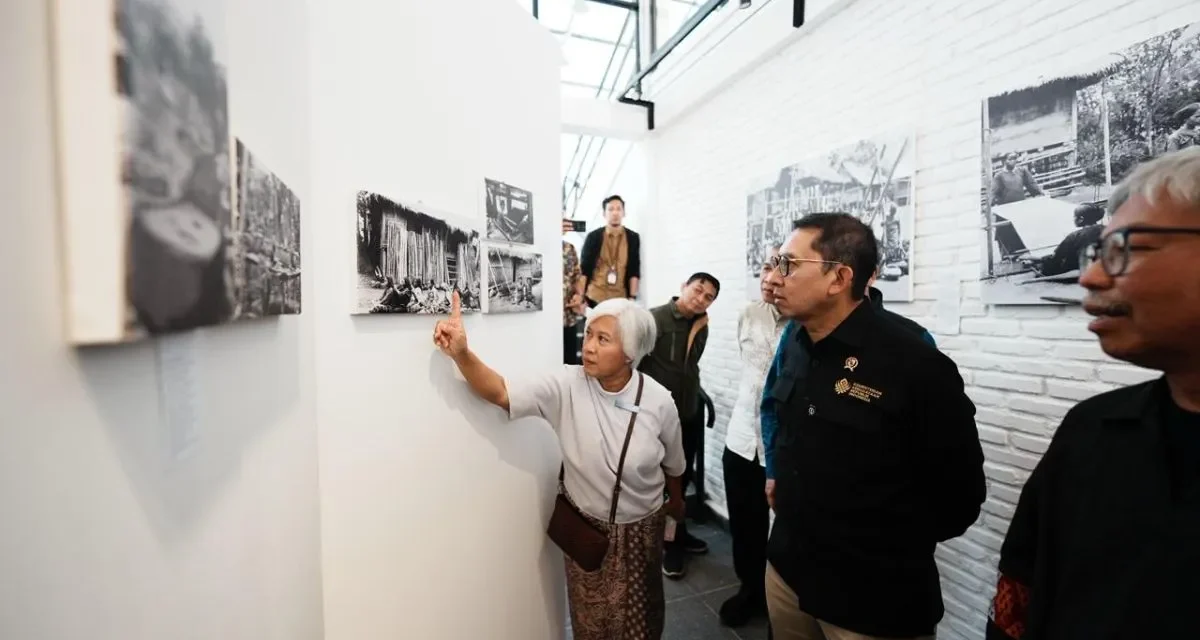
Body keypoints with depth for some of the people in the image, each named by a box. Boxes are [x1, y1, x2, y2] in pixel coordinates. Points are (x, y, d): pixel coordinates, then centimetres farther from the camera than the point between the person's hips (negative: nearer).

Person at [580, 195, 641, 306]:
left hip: (621, 298, 1)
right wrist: (580, 297, -7)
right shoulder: (593, 237, 0)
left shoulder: (633, 238, 5)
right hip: (594, 298, -1)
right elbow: (584, 269, 0)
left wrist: (632, 297, -2)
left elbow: (634, 271, 5)